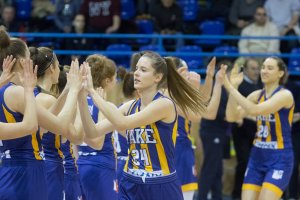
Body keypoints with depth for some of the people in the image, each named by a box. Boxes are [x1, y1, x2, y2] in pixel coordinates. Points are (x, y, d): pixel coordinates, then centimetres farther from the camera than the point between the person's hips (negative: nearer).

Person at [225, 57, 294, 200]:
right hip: (257, 157, 6)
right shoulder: (257, 95, 6)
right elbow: (232, 117, -3)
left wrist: (230, 88, -27)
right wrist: (233, 87, -13)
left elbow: (255, 110, -27)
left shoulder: (285, 95, -13)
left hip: (279, 159, -6)